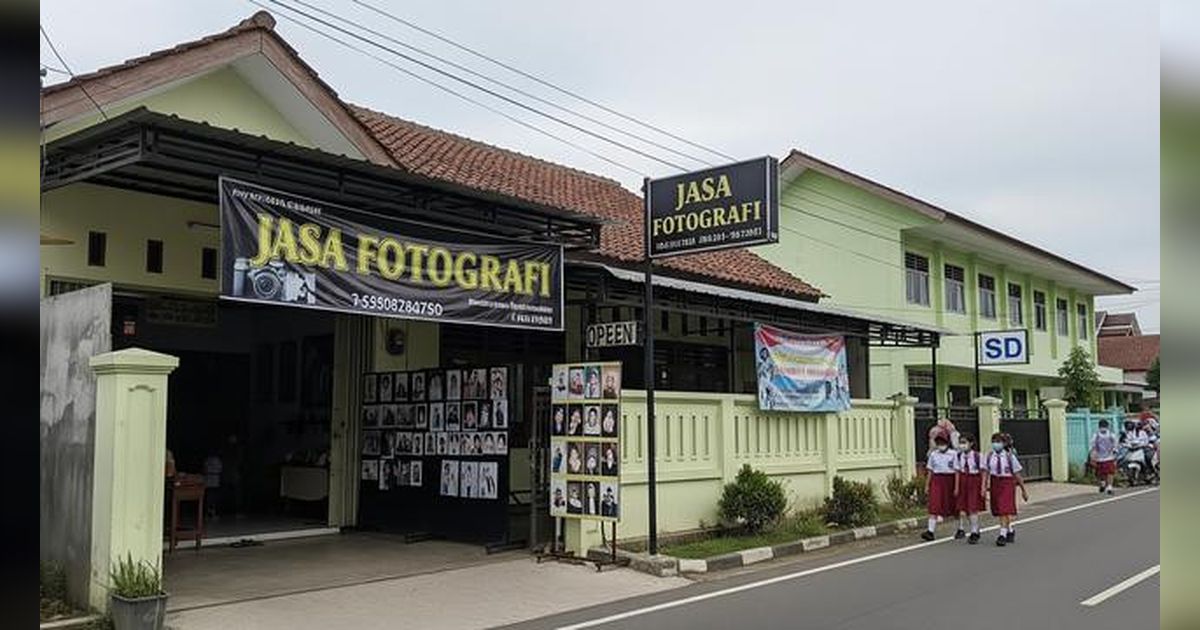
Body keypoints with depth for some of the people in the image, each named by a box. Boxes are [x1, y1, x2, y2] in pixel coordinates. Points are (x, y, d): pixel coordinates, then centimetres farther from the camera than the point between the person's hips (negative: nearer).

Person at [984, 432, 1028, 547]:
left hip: (1007, 483, -4)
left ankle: (1003, 534, -11)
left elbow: (1017, 474, -3)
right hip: (994, 484, 4)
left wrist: (1023, 490, 2)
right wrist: (984, 487, -10)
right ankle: (1010, 530, 32)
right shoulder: (989, 457, 0)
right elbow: (985, 473, 0)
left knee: (1006, 510, -12)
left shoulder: (1010, 457, -7)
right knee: (999, 511, 12)